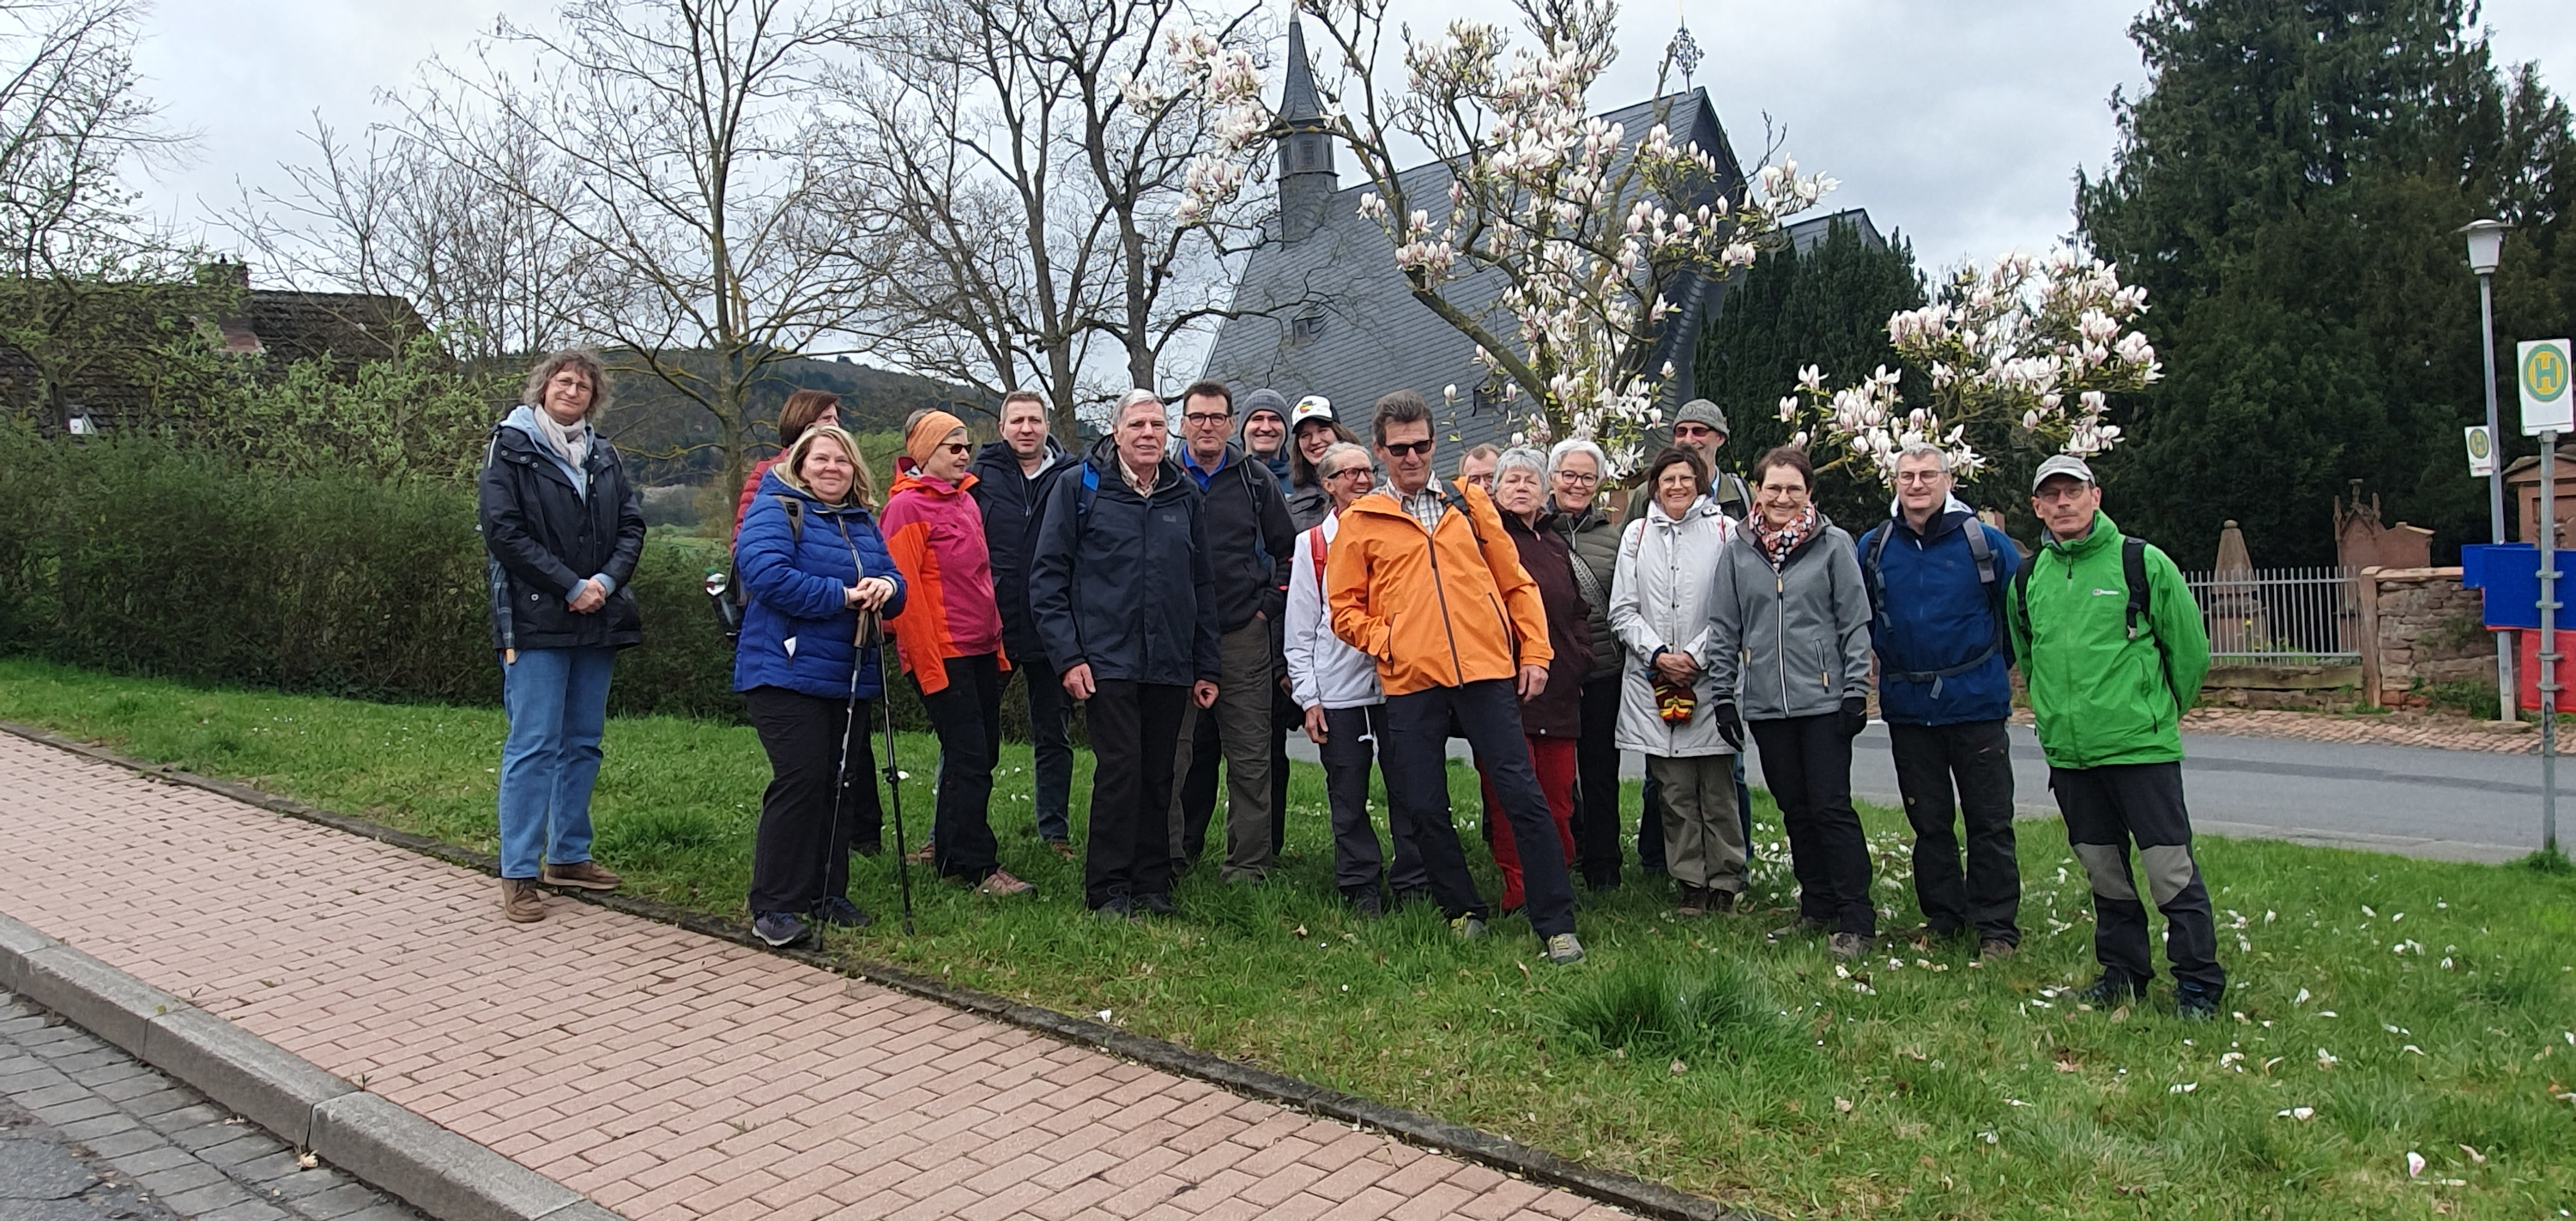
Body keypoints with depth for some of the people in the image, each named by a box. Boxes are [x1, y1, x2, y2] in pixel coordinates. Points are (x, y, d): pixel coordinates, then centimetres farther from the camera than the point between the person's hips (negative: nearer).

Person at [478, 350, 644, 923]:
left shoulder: (603, 455, 14)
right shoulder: (510, 446, -2)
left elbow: (632, 526, 9)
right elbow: (503, 529, -12)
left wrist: (606, 582, -9)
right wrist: (570, 586, -15)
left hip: (597, 618, 6)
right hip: (535, 619, -6)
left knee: (583, 742, 12)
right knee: (533, 745, -6)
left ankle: (568, 855, 23)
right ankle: (518, 875, 0)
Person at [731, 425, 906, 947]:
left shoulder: (863, 523, 17)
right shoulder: (775, 510, -6)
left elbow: (893, 583, 14)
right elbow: (767, 574, -22)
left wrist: (886, 586, -11)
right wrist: (842, 596, -18)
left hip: (850, 679, 8)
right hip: (788, 673, -8)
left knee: (841, 782, 10)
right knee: (801, 780, -14)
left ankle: (827, 894, 21)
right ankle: (773, 906, -7)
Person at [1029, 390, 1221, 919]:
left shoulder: (1185, 494, 13)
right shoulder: (1079, 486, 0)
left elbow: (1203, 584, 17)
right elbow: (1047, 575, -3)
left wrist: (1205, 667, 13)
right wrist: (1067, 656, -10)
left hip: (1170, 665, 4)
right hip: (1107, 659, -4)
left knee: (1158, 776, 8)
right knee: (1120, 768, -9)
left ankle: (1153, 884, 18)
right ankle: (1109, 890, 2)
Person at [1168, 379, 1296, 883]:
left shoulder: (1256, 480, 8)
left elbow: (1287, 551, 15)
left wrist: (1269, 606, 6)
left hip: (1244, 635, 0)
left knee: (1250, 756, 1)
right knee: (1175, 755, 3)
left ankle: (1249, 861, 9)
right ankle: (1172, 855, 15)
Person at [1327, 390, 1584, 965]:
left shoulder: (1470, 504, 13)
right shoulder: (1361, 520, 9)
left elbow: (1515, 583, 14)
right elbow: (1344, 607, 10)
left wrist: (1535, 652, 6)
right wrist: (1387, 642, -5)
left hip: (1486, 671, 0)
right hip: (1409, 681, 0)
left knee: (1523, 795, -5)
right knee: (1424, 809, 4)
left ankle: (1557, 924, 2)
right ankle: (1464, 912, 23)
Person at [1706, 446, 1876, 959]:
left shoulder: (1833, 545, 0)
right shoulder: (1736, 552, 7)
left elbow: (1855, 622, 0)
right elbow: (1724, 629, 9)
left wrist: (1856, 691, -5)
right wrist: (1723, 697, 6)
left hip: (1823, 700, -3)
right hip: (1764, 704, 3)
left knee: (1831, 807, -4)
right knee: (1795, 809, 11)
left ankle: (1856, 920, 3)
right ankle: (1817, 908, 23)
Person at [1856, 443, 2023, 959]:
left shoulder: (1985, 542, -4)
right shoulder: (1873, 548, 4)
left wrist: (1997, 665, 8)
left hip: (1976, 703, -3)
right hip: (1907, 708, 3)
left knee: (1990, 821, 2)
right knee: (1928, 821, 11)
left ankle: (1996, 926, 11)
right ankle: (1942, 917, 22)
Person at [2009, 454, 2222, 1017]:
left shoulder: (2143, 563, -5)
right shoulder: (2028, 579, 9)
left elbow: (2190, 651, 2)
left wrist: (2156, 713, 10)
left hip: (2141, 748, -4)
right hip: (2067, 753, 5)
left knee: (2171, 867, -3)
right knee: (2103, 868, 13)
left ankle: (2199, 982, 8)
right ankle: (2122, 971, 26)